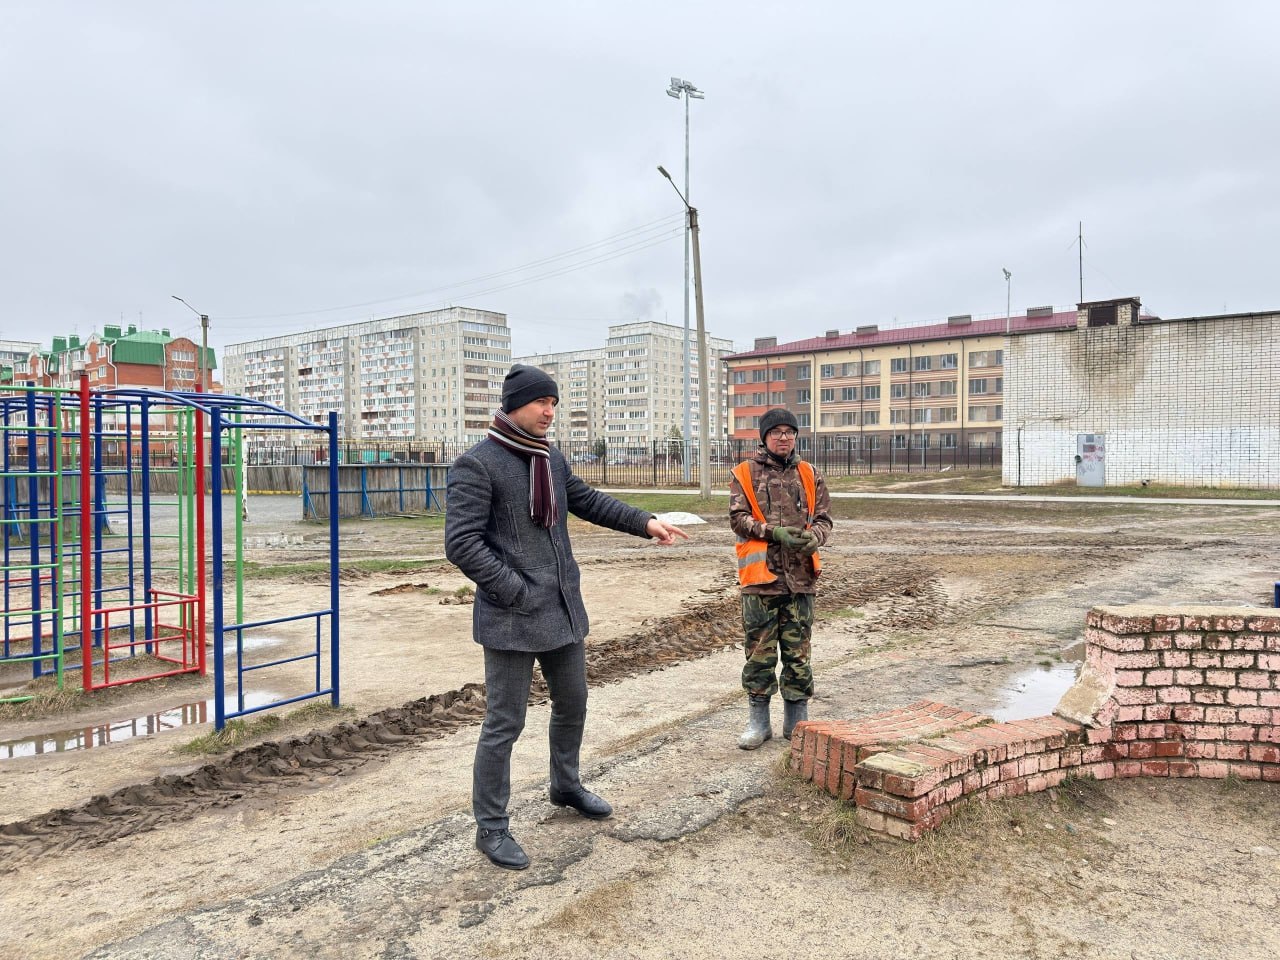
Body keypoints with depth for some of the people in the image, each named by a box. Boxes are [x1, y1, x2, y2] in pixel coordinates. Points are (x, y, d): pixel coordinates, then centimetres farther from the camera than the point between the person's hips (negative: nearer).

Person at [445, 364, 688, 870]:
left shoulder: (551, 458, 9)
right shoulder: (477, 464, -14)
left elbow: (587, 500, 20)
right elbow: (461, 543, -19)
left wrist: (645, 521, 11)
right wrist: (517, 591, -19)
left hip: (564, 610, 8)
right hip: (512, 618, -8)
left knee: (572, 704, 21)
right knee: (505, 723, 2)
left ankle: (566, 786, 44)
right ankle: (491, 827, 19)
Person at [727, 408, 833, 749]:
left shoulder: (809, 474, 10)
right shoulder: (744, 474, 2)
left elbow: (824, 518, 9)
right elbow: (738, 518, -5)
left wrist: (813, 537, -14)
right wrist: (774, 533, -18)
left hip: (801, 577, 2)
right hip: (760, 576, -2)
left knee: (798, 652, 9)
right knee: (760, 652, 5)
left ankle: (797, 720, 23)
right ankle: (759, 721, 18)